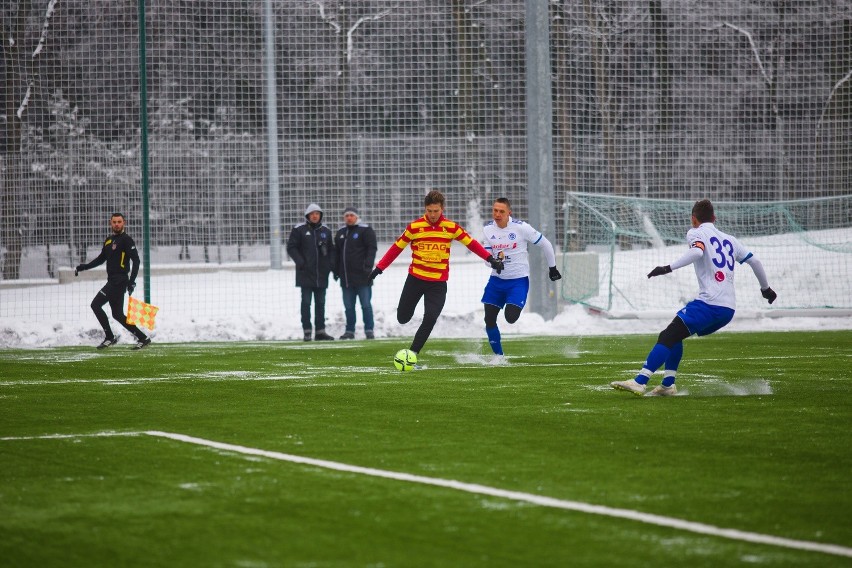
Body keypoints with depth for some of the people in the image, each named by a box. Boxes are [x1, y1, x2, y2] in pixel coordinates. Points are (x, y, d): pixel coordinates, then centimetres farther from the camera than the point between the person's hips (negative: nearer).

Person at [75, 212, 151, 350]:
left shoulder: (126, 240, -7)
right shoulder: (109, 241, 17)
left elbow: (136, 261, -13)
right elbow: (101, 259, 27)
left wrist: (132, 282, -20)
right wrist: (83, 267, 19)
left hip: (119, 281, -8)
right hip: (112, 281, 8)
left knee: (96, 304, -11)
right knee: (118, 314, 5)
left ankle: (109, 337, -4)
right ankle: (143, 338, 9)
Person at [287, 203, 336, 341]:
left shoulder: (326, 231, 11)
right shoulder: (299, 230, -1)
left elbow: (332, 249, 16)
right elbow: (291, 247, -2)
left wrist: (331, 263, 1)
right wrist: (300, 262, -13)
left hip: (322, 274, 4)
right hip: (305, 273, -4)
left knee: (320, 303, 7)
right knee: (306, 302, -3)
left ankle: (320, 331, 11)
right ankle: (307, 331, -1)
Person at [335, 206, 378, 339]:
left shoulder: (365, 230, -2)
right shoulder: (340, 232, 17)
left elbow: (371, 249, -8)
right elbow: (337, 252, 22)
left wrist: (368, 266, -18)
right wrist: (336, 270, 15)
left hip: (361, 275, -6)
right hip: (346, 277, 6)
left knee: (366, 304, -4)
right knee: (348, 306, 8)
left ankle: (369, 330, -1)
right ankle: (350, 331, 13)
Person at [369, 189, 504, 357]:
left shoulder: (451, 227, -3)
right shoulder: (415, 227, -5)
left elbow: (471, 243, 5)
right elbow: (397, 248, 1)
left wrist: (490, 259, -2)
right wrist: (379, 268, -1)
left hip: (438, 283, 0)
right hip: (415, 279, 0)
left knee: (430, 319, -17)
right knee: (403, 318, 5)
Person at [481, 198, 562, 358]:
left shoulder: (521, 227, -15)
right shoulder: (488, 229, -2)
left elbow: (545, 244, -3)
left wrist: (552, 268, 8)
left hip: (518, 280, -4)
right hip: (496, 280, 4)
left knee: (510, 317, -19)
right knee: (489, 320, 0)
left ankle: (517, 307, 19)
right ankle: (498, 356, 17)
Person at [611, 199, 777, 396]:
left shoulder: (696, 233, 5)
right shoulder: (729, 240, 25)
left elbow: (697, 252, -18)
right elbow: (754, 261, 27)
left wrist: (668, 268, -22)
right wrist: (766, 288, 41)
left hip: (709, 304, -7)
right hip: (729, 309, 7)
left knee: (667, 337, -12)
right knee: (675, 336, 20)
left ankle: (639, 382, -25)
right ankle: (668, 385, 11)